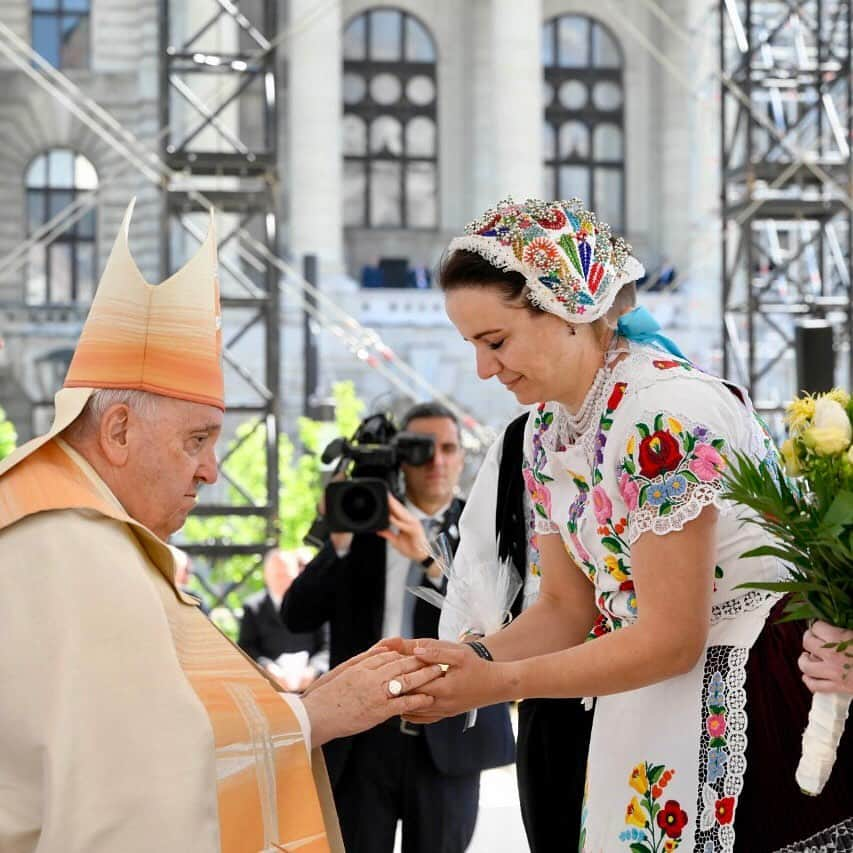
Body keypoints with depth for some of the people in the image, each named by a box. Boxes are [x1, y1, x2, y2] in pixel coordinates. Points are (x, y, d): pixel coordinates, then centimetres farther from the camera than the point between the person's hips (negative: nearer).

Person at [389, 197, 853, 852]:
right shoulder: (546, 434, 4)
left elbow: (672, 639, -22)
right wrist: (468, 660, -9)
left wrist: (495, 684, -22)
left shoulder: (668, 414, -23)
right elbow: (568, 607, 10)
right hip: (650, 700, 8)